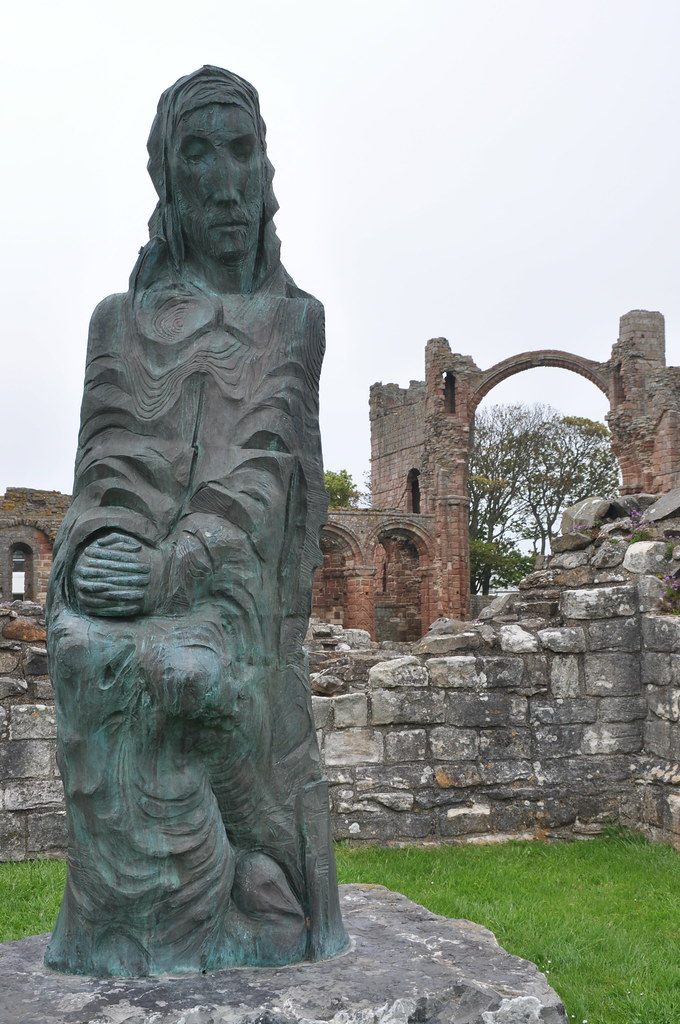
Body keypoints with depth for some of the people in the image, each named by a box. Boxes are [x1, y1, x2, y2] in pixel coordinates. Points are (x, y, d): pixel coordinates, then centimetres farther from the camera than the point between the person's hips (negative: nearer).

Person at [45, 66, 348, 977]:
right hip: (125, 609, 1)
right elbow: (106, 471, 2)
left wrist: (173, 568, -24)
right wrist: (96, 559, -22)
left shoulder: (294, 318, 12)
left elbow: (263, 466, -4)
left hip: (226, 600, 0)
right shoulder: (121, 320, 16)